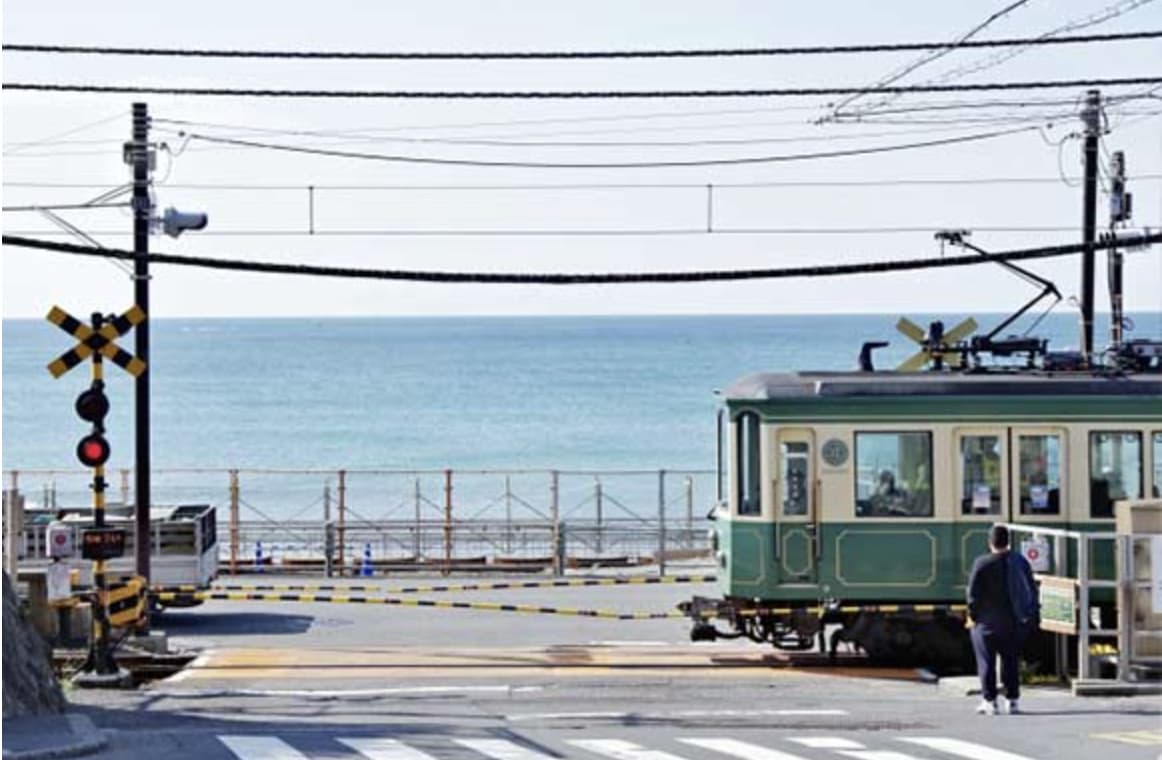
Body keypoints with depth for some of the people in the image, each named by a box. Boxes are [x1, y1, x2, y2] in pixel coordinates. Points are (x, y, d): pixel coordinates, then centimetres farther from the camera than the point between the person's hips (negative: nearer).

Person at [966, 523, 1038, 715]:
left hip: (988, 622, -4)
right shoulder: (1020, 561, 1)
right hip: (1014, 622, 4)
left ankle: (989, 700, 2)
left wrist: (972, 614, 0)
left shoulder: (982, 563, -13)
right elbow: (1032, 589, 7)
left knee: (986, 661, 4)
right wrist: (1034, 615, 14)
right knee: (1010, 660, 15)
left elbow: (973, 593, -12)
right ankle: (1013, 700, 13)